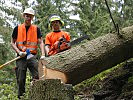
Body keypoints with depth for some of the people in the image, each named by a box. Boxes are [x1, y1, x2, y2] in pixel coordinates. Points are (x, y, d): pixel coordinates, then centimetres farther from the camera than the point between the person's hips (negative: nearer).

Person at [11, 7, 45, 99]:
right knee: (20, 79, 3)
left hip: (32, 56, 0)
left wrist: (43, 55, -15)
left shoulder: (36, 29, 8)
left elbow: (41, 42, 0)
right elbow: (12, 43, 8)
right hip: (21, 57, 0)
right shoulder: (17, 28, 8)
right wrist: (19, 52, -9)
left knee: (38, 77, -14)